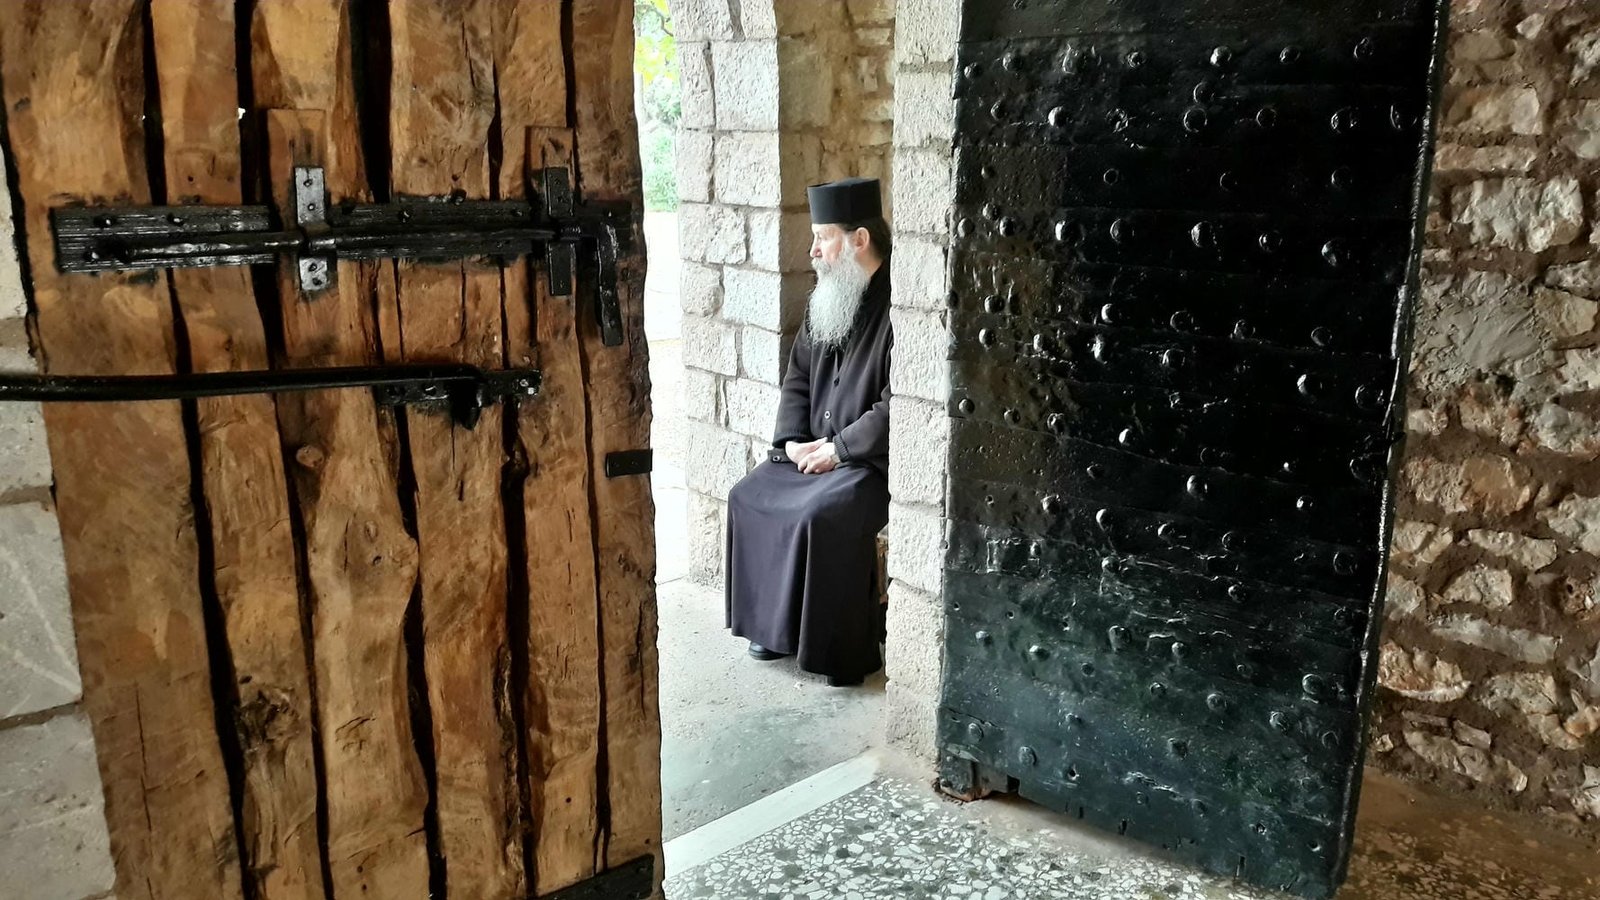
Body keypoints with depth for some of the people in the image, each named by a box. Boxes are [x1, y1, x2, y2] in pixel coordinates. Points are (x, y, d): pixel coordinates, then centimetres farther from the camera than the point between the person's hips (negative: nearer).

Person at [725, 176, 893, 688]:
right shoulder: (829, 297, 9)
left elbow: (897, 404, -23)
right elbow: (798, 374, 14)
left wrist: (839, 448, -19)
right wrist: (793, 440, -1)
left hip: (875, 458, -9)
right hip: (818, 448, 9)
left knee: (822, 515, -29)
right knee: (750, 495, -3)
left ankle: (849, 650, -12)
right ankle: (778, 624, 10)